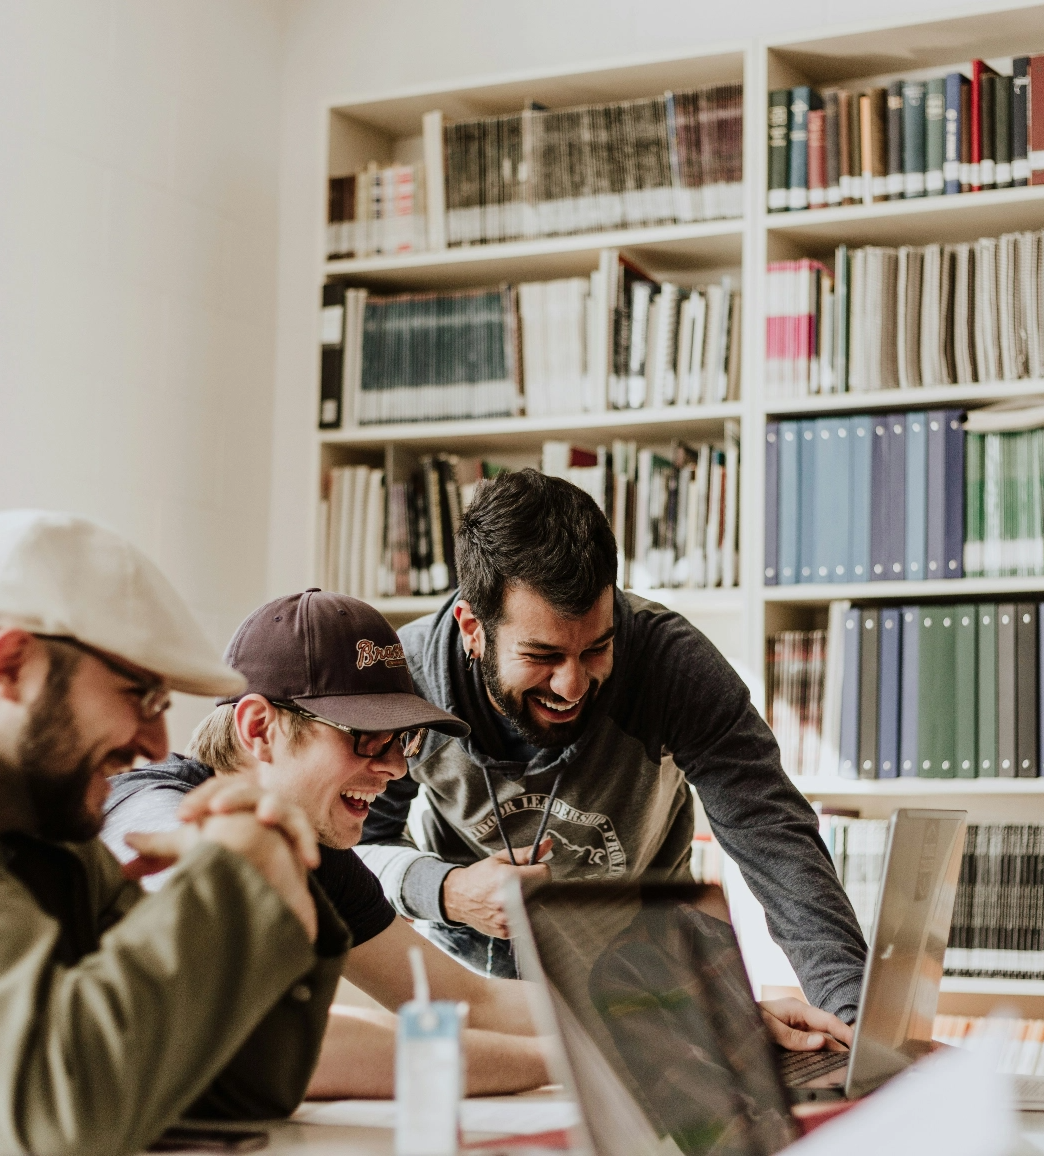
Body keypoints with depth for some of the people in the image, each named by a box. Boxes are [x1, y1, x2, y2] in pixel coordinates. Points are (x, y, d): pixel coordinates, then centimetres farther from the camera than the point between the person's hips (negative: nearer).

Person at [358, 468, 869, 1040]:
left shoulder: (673, 662, -26)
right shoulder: (406, 676, -22)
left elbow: (774, 838, -30)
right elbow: (360, 841, -8)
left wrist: (853, 1009, -44)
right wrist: (444, 891, -30)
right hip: (474, 964, 1)